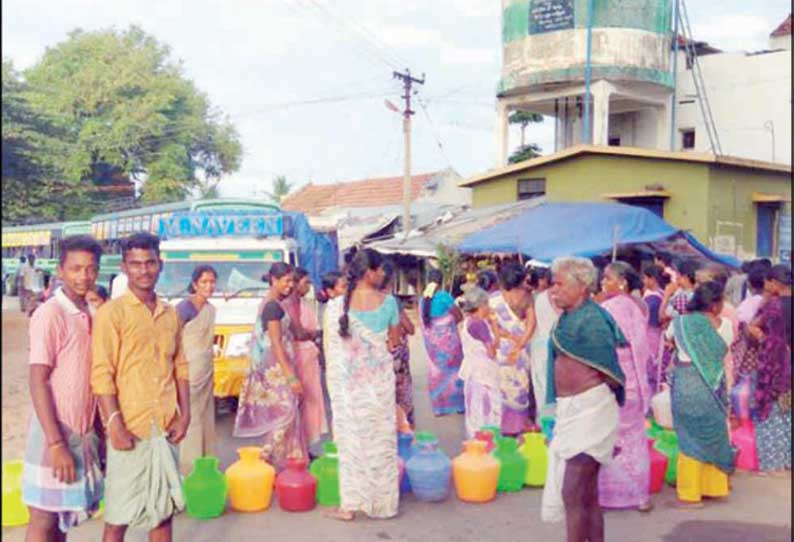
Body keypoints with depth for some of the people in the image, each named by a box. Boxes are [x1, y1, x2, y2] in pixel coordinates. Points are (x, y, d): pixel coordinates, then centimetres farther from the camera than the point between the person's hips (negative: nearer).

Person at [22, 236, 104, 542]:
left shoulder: (90, 317, 8)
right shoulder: (49, 314, -14)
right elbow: (38, 383, -17)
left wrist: (98, 432, 12)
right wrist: (56, 444, -21)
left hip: (83, 435, 7)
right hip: (55, 436, -7)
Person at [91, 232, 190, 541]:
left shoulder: (170, 314, 10)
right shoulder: (112, 312, -6)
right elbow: (101, 374, -12)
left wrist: (184, 414, 4)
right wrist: (114, 425, -18)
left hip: (167, 429, 5)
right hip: (130, 429, -5)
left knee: (164, 510, 14)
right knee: (119, 517, 3)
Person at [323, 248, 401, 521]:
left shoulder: (335, 305, -7)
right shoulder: (388, 302, -7)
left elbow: (332, 347, -3)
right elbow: (394, 342, 2)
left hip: (347, 381, 0)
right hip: (380, 379, 0)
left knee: (351, 439, 9)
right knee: (380, 439, 11)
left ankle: (349, 505, 13)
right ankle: (382, 503, 22)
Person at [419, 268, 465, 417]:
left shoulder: (423, 299, 1)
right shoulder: (445, 296, -14)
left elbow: (424, 321, 7)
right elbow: (459, 316, -6)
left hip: (431, 340, 4)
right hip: (447, 338, -4)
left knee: (436, 371, 11)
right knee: (453, 369, 9)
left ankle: (439, 407, 16)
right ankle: (458, 404, 15)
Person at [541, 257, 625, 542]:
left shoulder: (590, 320, -17)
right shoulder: (567, 318, 9)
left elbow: (610, 373, -12)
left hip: (589, 409, -9)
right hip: (570, 410, 9)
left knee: (571, 492, -7)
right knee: (587, 494, 16)